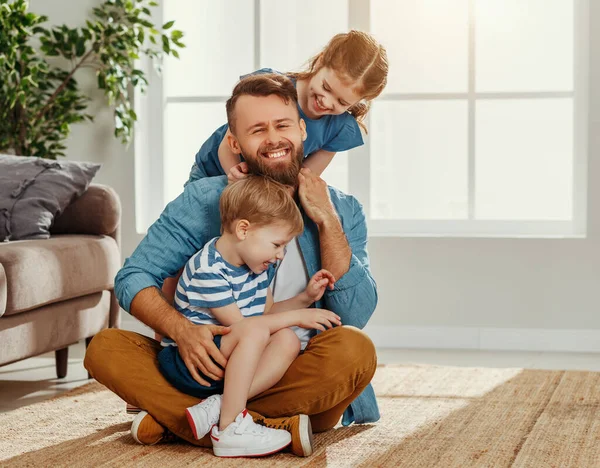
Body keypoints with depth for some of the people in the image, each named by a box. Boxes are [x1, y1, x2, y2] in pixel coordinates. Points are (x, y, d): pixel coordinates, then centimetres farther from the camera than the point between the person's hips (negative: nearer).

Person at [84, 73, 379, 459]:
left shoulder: (342, 210, 2)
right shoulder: (203, 202, 1)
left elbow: (356, 316, -9)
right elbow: (132, 278, -4)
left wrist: (327, 221, -14)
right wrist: (181, 329, -24)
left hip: (302, 378, 0)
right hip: (216, 367, 1)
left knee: (355, 349, -33)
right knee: (106, 348, -20)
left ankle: (176, 417, -24)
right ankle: (273, 428, -34)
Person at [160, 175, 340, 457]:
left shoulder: (256, 264, 6)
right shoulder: (208, 270, -21)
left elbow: (267, 312, 17)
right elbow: (237, 324, -21)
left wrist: (306, 298, 2)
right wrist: (297, 317, -18)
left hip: (230, 361, 9)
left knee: (287, 340, -16)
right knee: (255, 331, -33)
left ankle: (215, 408, -27)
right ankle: (230, 430, -32)